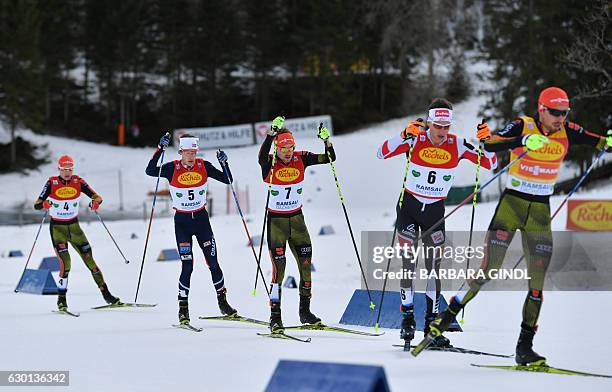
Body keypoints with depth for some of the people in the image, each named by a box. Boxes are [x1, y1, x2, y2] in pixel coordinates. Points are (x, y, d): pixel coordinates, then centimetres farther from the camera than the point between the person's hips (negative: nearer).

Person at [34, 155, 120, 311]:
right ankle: (62, 300, -9)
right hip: (57, 227, -3)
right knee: (65, 262, -18)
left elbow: (97, 197, -6)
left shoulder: (78, 182, -4)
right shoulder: (52, 183, -10)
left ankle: (106, 294, 6)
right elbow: (37, 204, -14)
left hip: (74, 226, 3)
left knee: (89, 259, -1)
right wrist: (43, 204, -38)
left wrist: (96, 202, -30)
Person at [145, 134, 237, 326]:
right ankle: (183, 309, 2)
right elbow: (150, 171, -25)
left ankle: (222, 301, 19)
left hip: (201, 218, 2)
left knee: (213, 263, 3)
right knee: (187, 266, -9)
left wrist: (224, 163, -19)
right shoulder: (172, 168, -10)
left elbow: (228, 180, -2)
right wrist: (161, 148, -31)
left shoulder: (204, 166, -4)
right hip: (182, 221, -2)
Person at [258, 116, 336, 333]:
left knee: (306, 264, 5)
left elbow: (329, 158, -4)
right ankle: (275, 317, -6)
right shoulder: (270, 164, -13)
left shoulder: (301, 160, -2)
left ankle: (305, 311, 21)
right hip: (276, 220, -4)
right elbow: (262, 156, -37)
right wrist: (272, 132, -47)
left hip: (297, 218, 4)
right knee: (279, 267, -11)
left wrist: (327, 141, -22)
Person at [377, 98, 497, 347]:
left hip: (435, 212, 1)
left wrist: (486, 143, -27)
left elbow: (491, 165, -9)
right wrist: (405, 135, -39)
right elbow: (382, 153, -25)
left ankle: (432, 322, 5)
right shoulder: (415, 140, -15)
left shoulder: (457, 145, -10)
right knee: (409, 264, -6)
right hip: (409, 207, -1)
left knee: (434, 267, -2)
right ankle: (407, 317, 7)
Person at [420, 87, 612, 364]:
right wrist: (523, 140, -39)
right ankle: (447, 316, 10)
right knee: (487, 270, -7)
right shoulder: (523, 126, -12)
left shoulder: (567, 132, -1)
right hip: (512, 203, -3)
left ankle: (524, 347, 5)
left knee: (537, 281, -1)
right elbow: (489, 145, -25)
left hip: (540, 211, 3)